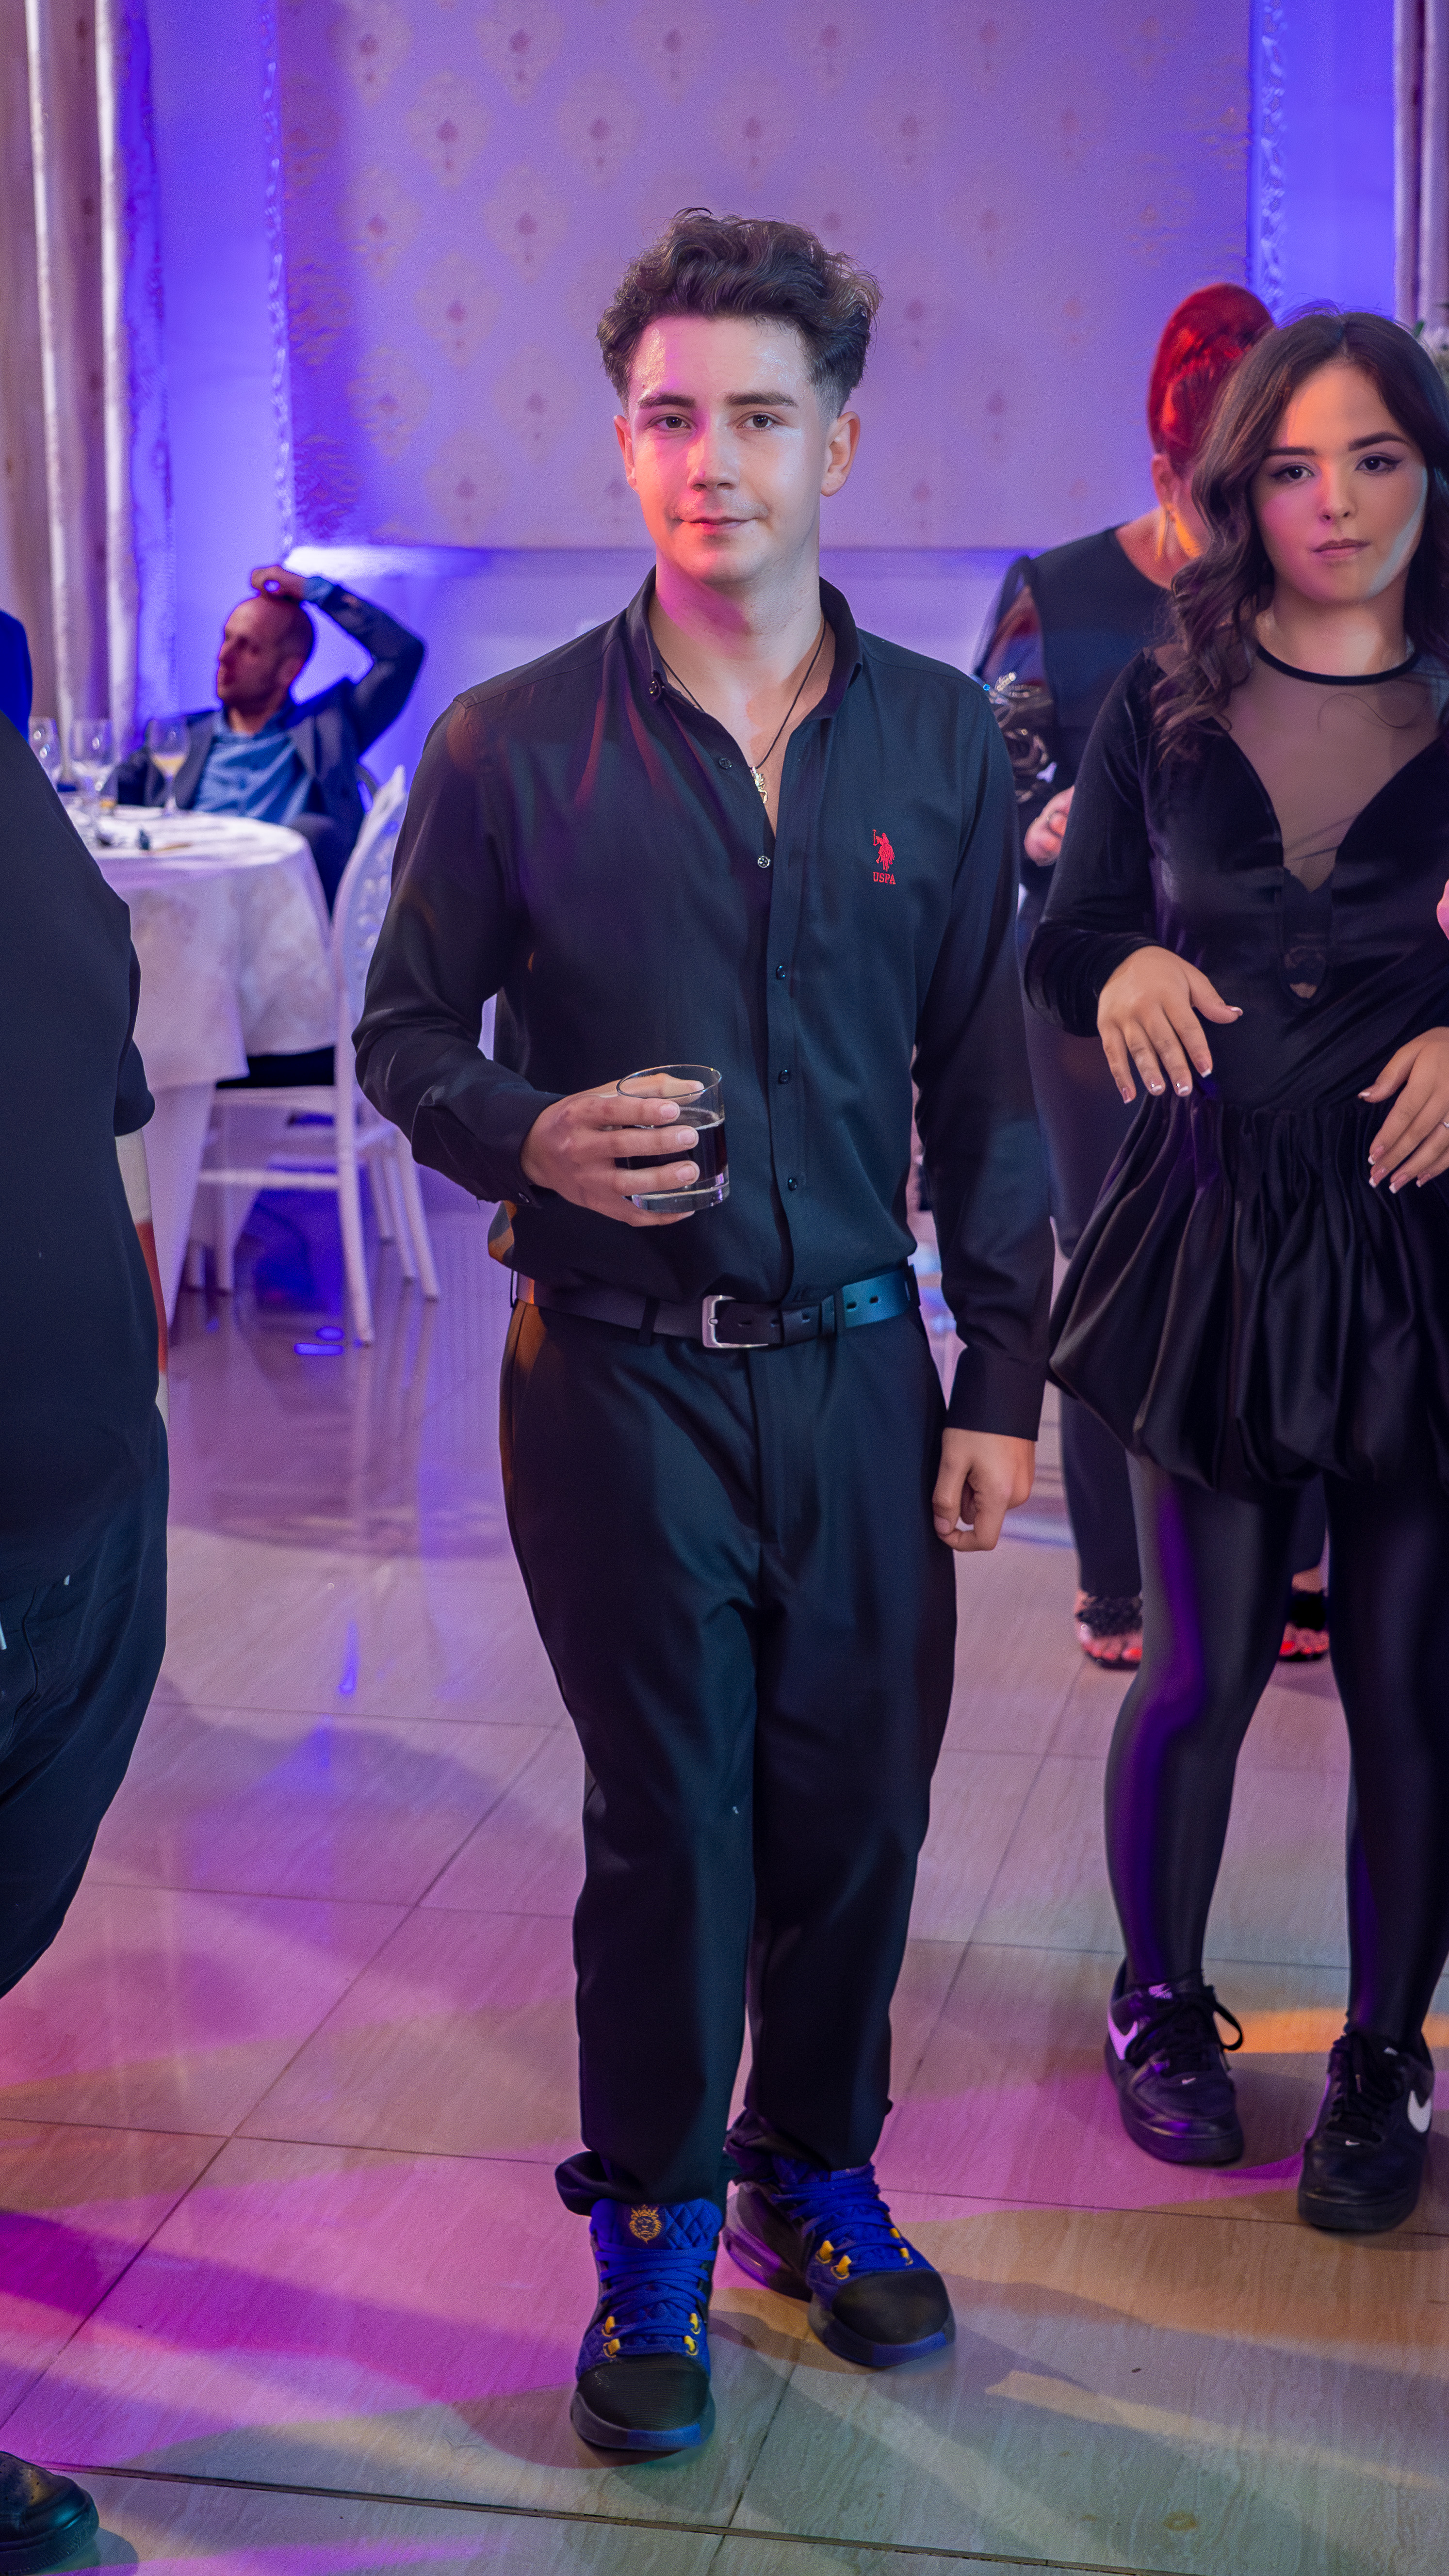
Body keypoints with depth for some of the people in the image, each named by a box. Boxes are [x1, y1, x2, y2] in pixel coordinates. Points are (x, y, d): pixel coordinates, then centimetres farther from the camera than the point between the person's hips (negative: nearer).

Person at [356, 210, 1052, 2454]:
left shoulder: (944, 741, 3)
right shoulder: (513, 748, -5)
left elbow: (986, 1084, 7)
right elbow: (403, 1037, 4)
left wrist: (1001, 1381, 5)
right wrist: (529, 1138, -18)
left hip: (860, 1364, 2)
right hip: (623, 1376, -2)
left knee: (860, 1797, 10)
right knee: (670, 1819, 7)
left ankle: (817, 2166, 35)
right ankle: (653, 2227, 28)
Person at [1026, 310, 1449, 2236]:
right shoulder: (1163, 709, 4)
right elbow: (1067, 948, 10)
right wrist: (1127, 971, -12)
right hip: (1217, 1234, 1)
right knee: (1207, 1664, 6)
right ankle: (1159, 2003, 30)